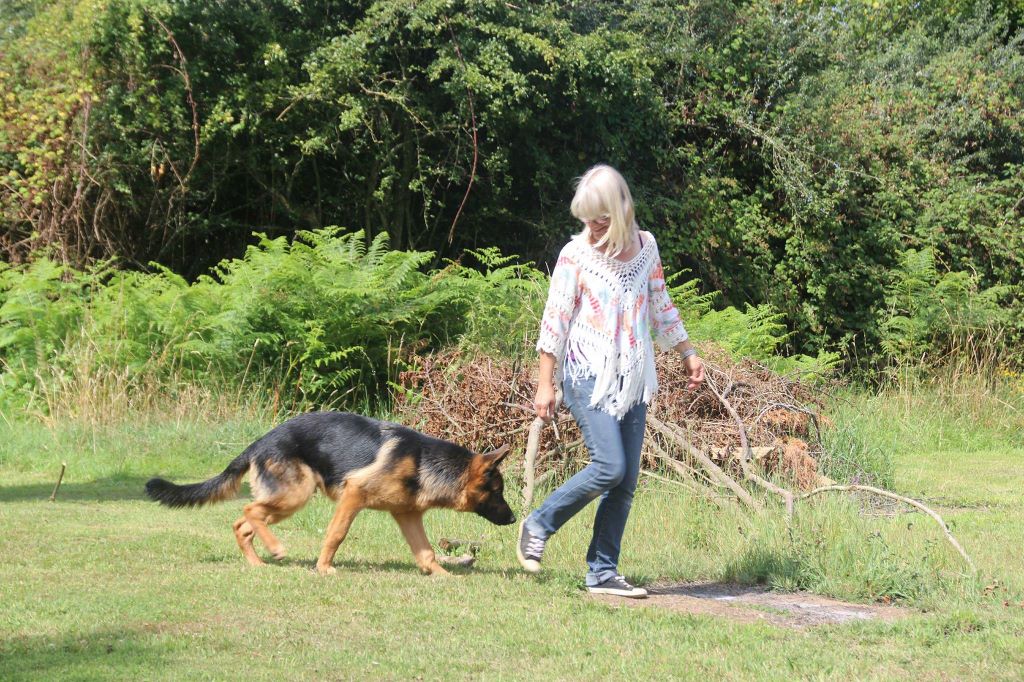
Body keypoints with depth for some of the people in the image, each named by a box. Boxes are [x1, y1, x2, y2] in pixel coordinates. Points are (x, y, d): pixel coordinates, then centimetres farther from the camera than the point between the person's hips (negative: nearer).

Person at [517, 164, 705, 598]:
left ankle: (602, 573, 6)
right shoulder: (576, 254, -7)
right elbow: (555, 321, -5)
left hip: (632, 378, 5)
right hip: (589, 374, -5)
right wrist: (545, 384, -8)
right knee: (609, 467, -18)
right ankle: (538, 526, 1)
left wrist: (688, 353, 22)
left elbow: (660, 306, 20)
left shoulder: (645, 246, 7)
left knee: (628, 479, 0)